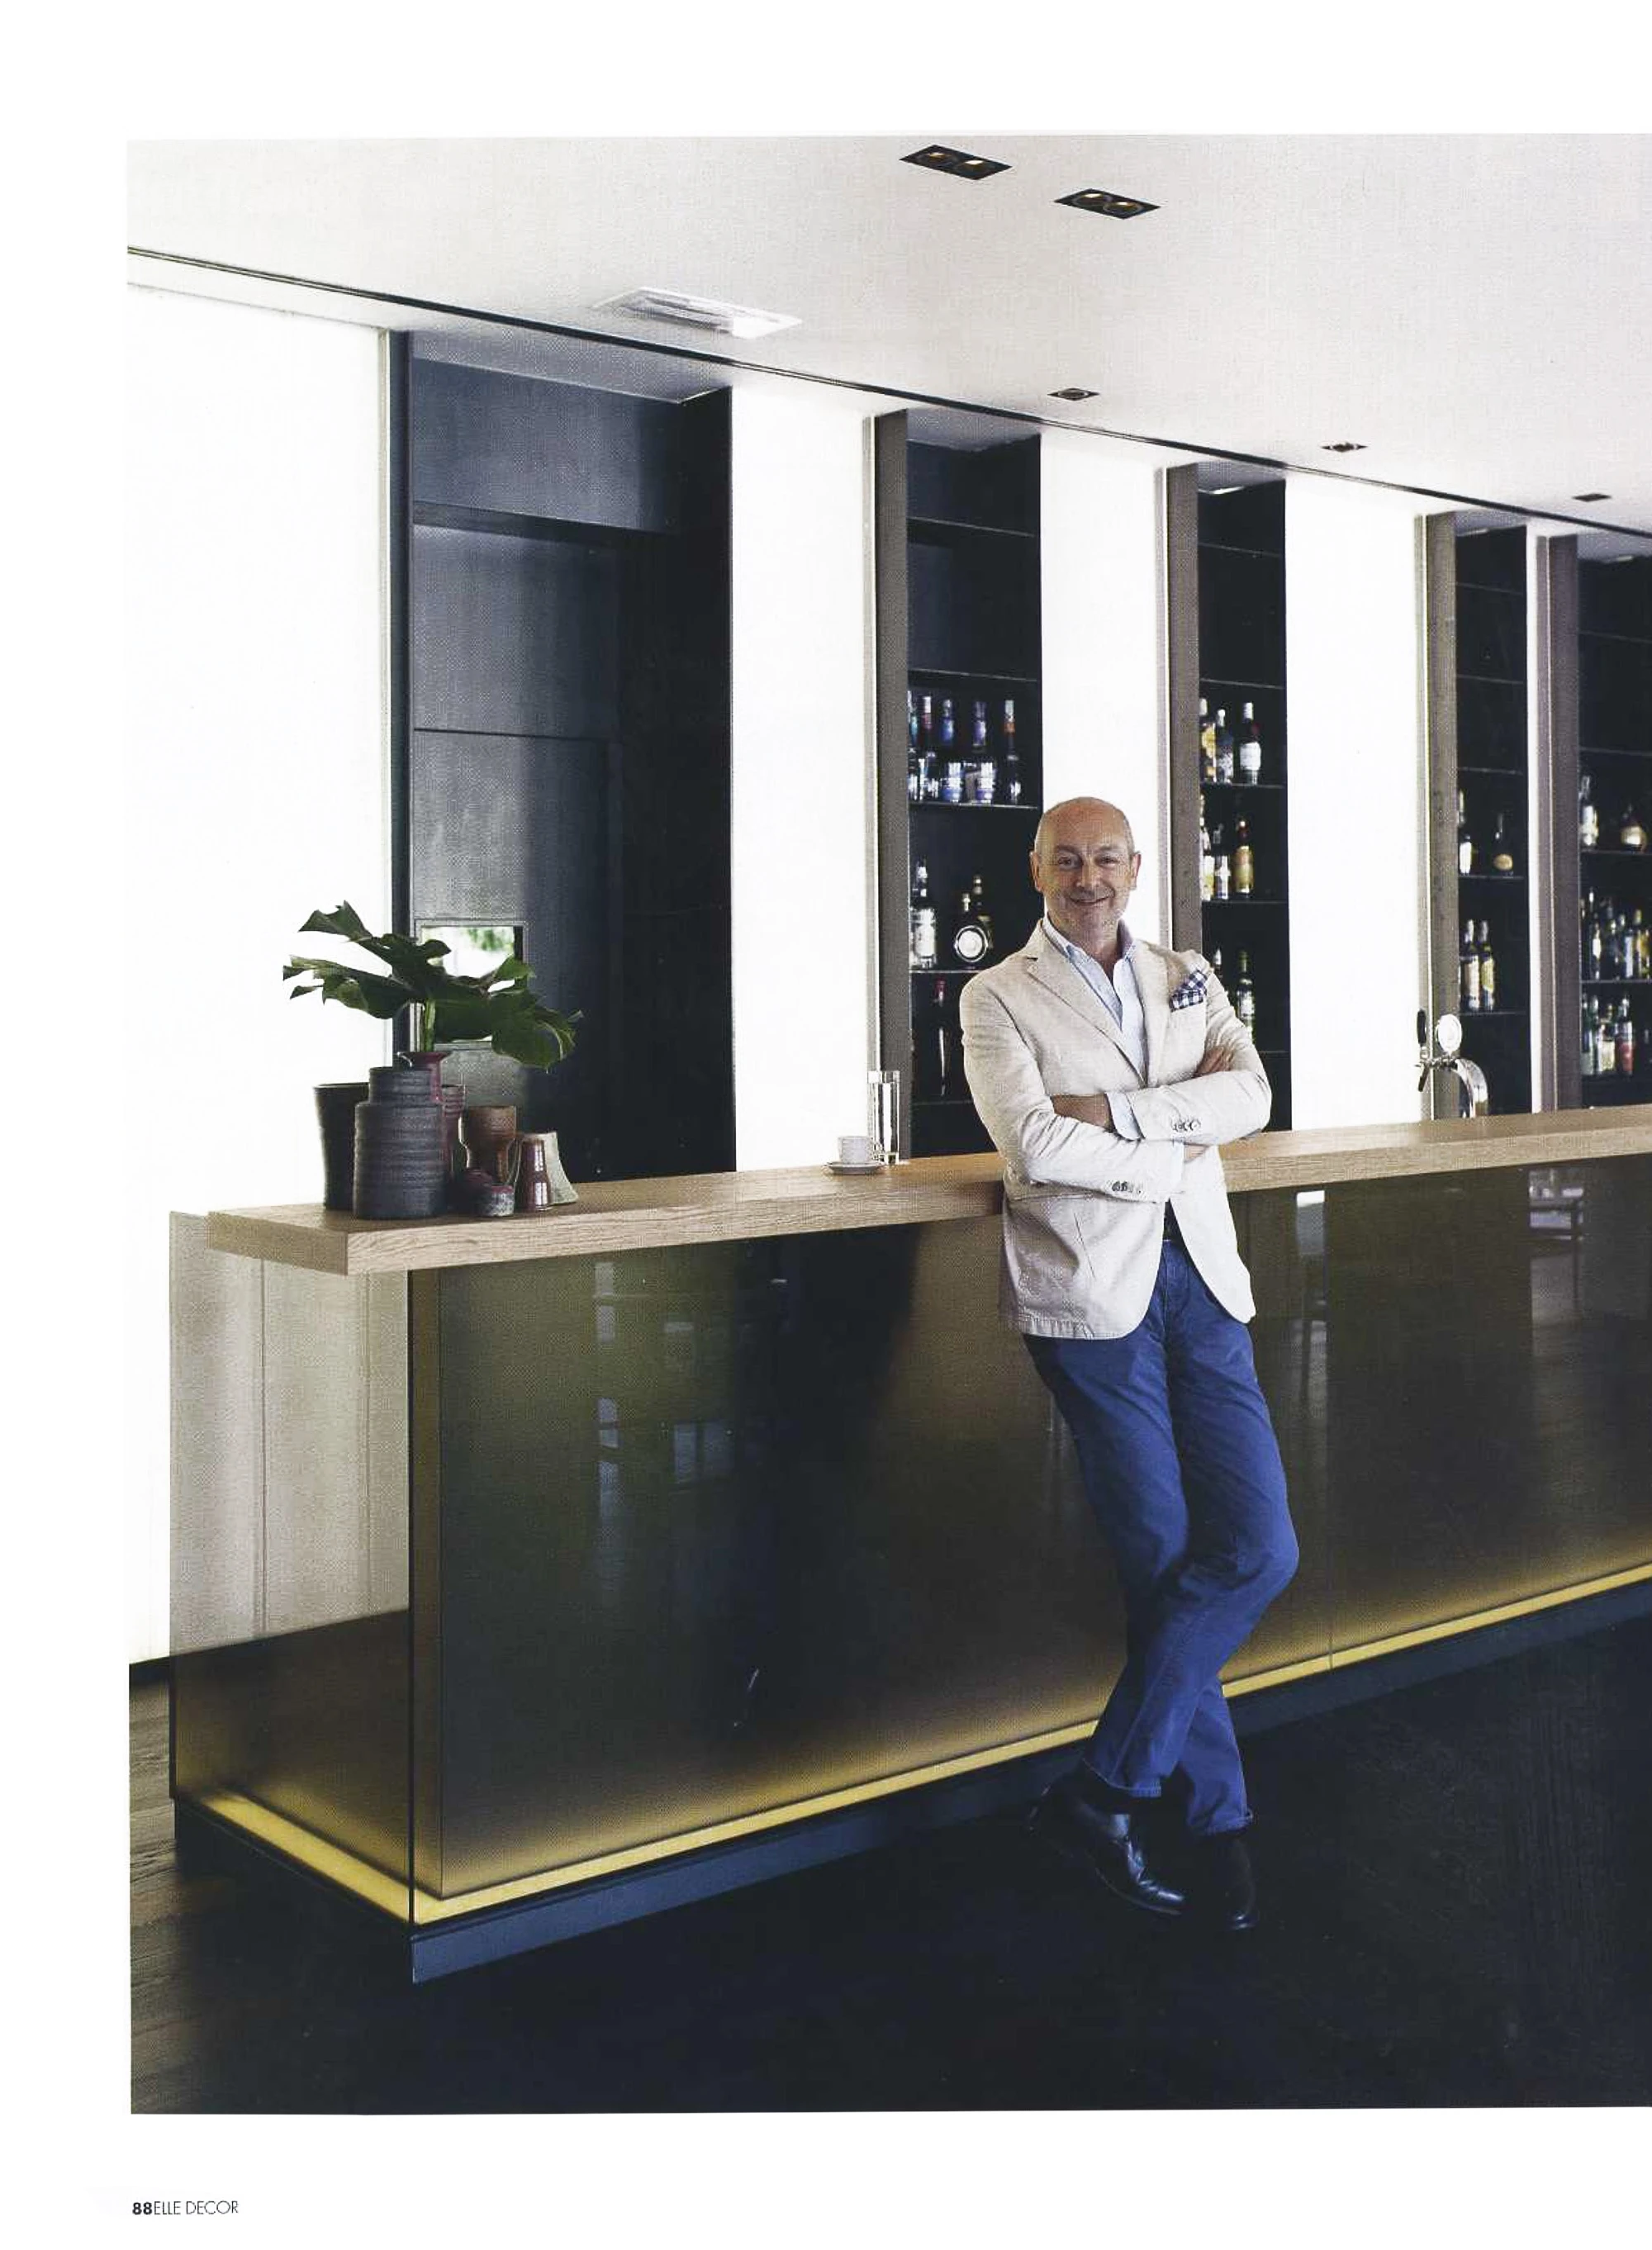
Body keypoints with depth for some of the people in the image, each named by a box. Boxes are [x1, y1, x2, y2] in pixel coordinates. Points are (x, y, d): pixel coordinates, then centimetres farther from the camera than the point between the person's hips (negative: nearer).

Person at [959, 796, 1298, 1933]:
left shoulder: (1188, 978, 17)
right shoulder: (998, 998, 3)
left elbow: (1251, 1094, -1)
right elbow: (1033, 1145, -13)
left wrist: (1113, 1113, -11)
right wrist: (1174, 1154, -7)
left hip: (1203, 1282, 5)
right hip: (1092, 1293, -5)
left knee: (1257, 1550, -3)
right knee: (1168, 1563, -1)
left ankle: (1104, 1785, 8)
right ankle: (1217, 1820, 14)